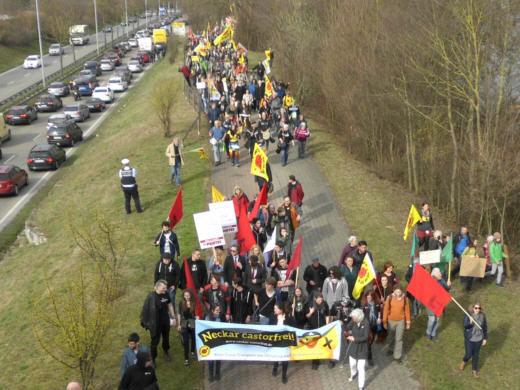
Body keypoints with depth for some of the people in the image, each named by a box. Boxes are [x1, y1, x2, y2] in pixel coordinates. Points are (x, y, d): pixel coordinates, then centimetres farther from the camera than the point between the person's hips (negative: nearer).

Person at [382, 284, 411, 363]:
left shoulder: (405, 299, -12)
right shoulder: (390, 298, -14)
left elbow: (407, 311, -2)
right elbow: (386, 310, -6)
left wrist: (408, 322, 3)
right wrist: (384, 321, -3)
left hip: (401, 321, 0)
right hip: (391, 321, 0)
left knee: (399, 339, 3)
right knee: (392, 337, 18)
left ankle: (397, 356, 15)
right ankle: (390, 348, 47)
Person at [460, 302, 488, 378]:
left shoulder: (482, 316, -9)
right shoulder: (468, 315, -18)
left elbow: (485, 327, 2)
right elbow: (465, 326, -26)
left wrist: (485, 338, 5)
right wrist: (470, 322, -47)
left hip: (478, 339, 2)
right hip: (469, 339, -2)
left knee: (476, 355, 17)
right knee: (468, 355, 7)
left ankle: (475, 370, 38)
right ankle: (464, 362, 44)